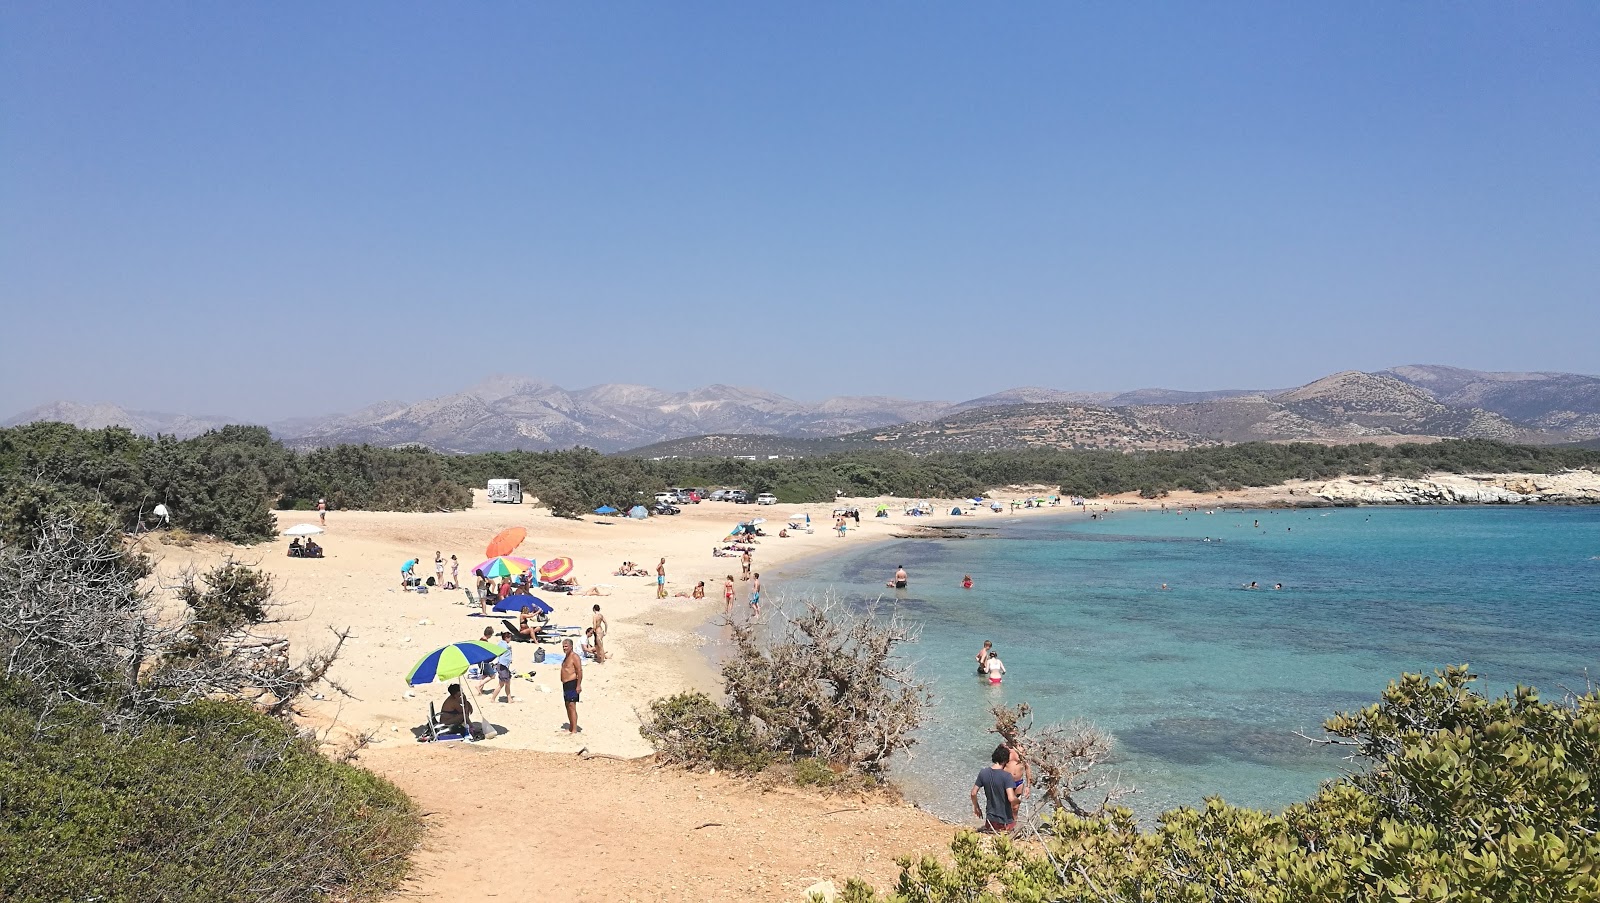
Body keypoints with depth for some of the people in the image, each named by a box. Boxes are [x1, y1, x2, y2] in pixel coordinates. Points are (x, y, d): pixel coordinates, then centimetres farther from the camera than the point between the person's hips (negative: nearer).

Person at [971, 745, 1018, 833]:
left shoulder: (983, 773, -4)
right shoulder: (1007, 776, -19)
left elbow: (973, 793, 2)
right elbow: (1011, 799, -26)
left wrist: (976, 808, 18)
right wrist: (1018, 800, -4)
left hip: (990, 819, 5)